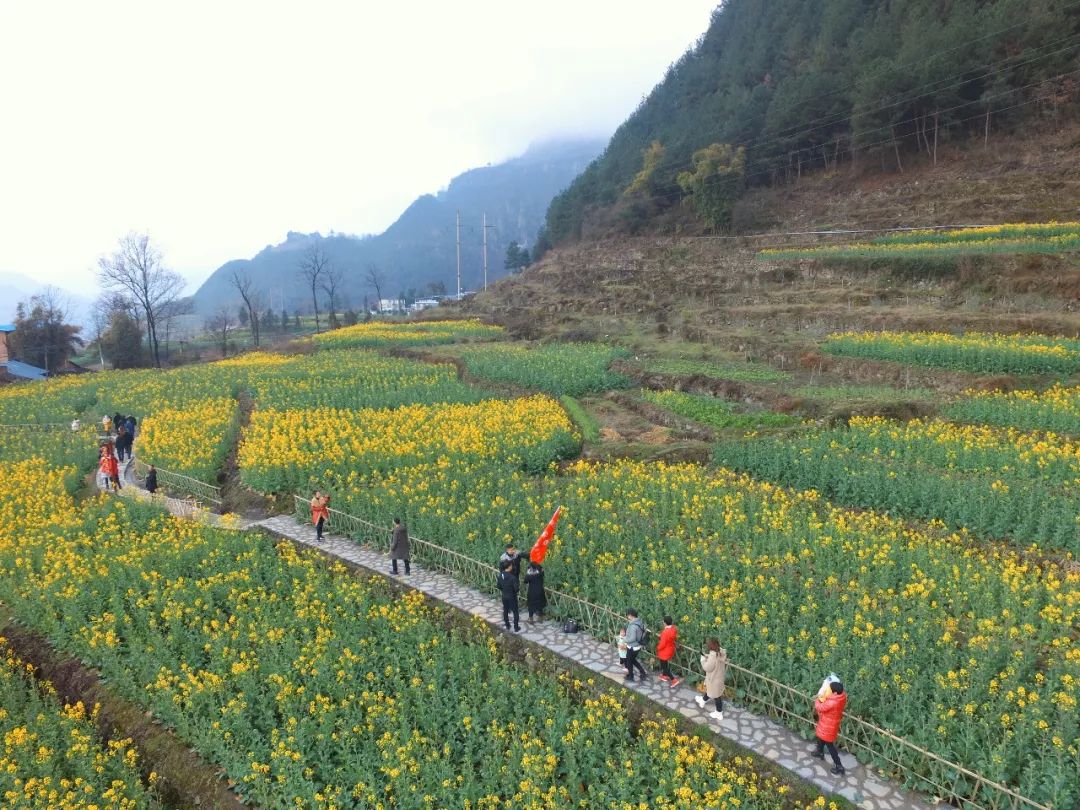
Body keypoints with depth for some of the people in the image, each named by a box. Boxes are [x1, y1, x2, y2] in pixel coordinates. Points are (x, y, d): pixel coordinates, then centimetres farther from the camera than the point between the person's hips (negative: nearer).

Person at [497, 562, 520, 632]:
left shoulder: (500, 576, -9)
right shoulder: (512, 577, -28)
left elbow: (499, 587, 3)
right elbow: (516, 588, -23)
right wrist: (519, 586, -2)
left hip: (504, 597, 5)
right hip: (512, 597, -5)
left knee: (505, 611, 19)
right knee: (515, 612, 12)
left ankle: (507, 627, 32)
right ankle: (516, 628, 19)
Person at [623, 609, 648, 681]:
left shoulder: (633, 626, -30)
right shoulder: (640, 622, -2)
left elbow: (632, 638, -29)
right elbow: (641, 634, 8)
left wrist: (625, 641, -12)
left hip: (632, 647, -8)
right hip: (638, 646, 8)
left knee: (629, 662, 15)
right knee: (633, 660, 27)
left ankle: (630, 677, 33)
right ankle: (643, 673, 27)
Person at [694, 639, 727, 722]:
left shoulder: (713, 656, -37)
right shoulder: (721, 652, -11)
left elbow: (707, 668, -27)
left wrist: (703, 659, -14)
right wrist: (707, 657, -1)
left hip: (714, 679, -8)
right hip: (718, 676, 8)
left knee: (716, 695, 12)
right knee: (710, 690, 32)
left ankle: (719, 713, 30)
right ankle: (703, 700, 58)